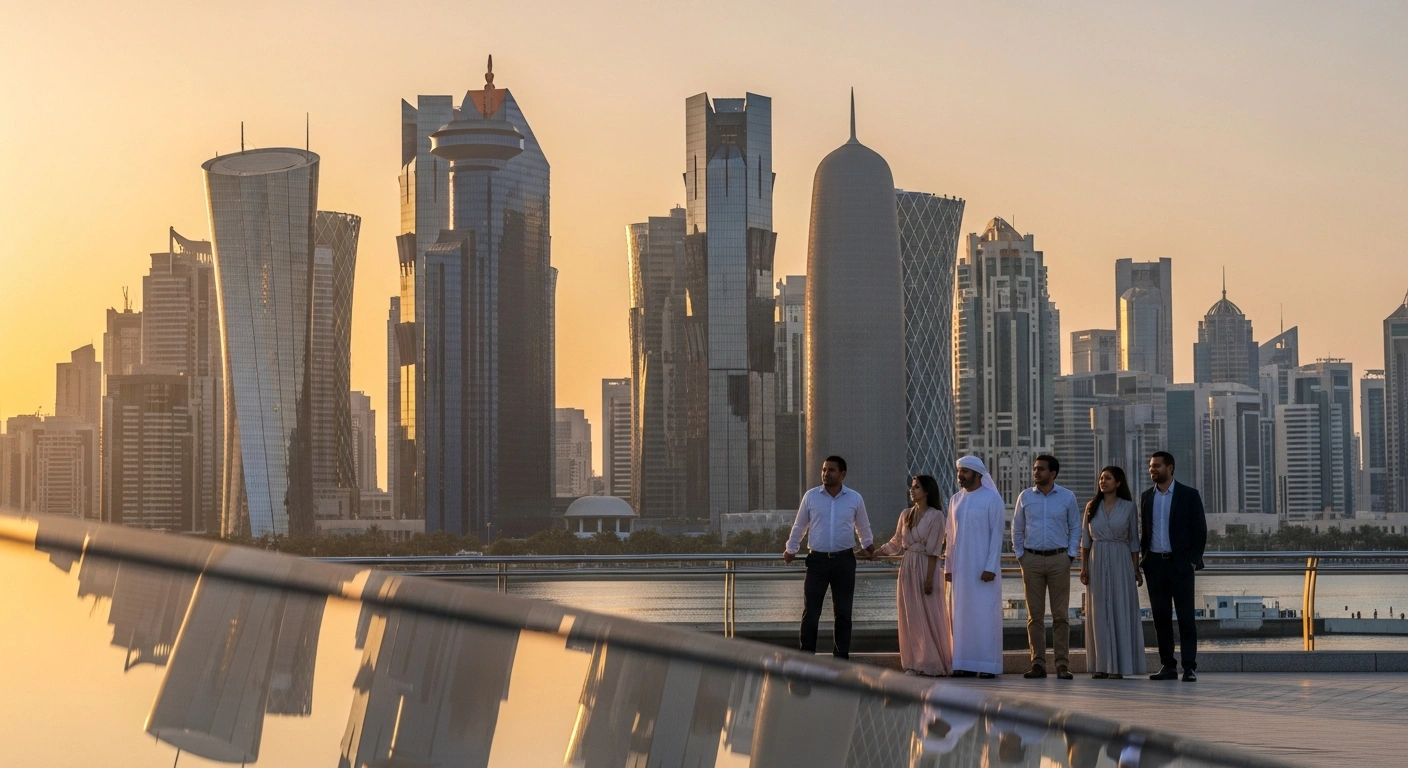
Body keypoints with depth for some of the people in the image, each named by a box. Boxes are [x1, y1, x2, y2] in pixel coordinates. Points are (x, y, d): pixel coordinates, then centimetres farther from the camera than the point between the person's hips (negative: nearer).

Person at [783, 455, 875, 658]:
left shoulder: (855, 499, 3)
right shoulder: (811, 496, 1)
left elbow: (863, 527, 20)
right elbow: (799, 526, 12)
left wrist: (867, 546, 29)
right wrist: (791, 549, 17)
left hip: (844, 560, 1)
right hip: (817, 559, -1)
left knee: (843, 613, 7)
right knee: (811, 612, -3)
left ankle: (841, 659, 14)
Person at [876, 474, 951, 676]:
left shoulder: (935, 516, -7)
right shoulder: (906, 515, 11)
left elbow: (933, 550, -12)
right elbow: (896, 543, 15)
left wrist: (929, 578, -15)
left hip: (925, 568, -6)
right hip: (907, 568, 6)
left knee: (930, 616, -3)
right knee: (910, 617, 6)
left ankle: (934, 664, 2)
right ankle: (914, 663, 10)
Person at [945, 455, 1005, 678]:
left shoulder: (991, 499, -5)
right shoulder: (956, 499, 12)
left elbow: (996, 534, -8)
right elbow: (951, 535, 15)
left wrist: (991, 567, -14)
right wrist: (948, 566, 10)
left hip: (983, 566, -5)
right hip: (961, 567, 5)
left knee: (985, 614, -5)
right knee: (962, 615, 4)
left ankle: (988, 665, -2)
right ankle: (965, 664, 7)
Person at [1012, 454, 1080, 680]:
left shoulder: (1067, 498, 3)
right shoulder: (1025, 497, 6)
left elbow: (1075, 528, 7)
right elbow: (1017, 529, 12)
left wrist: (1070, 555, -1)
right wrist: (1020, 555, 4)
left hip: (1058, 559, -1)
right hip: (1032, 559, 1)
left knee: (1060, 614, -1)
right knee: (1035, 615, 2)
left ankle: (1062, 664, 0)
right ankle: (1038, 663, 5)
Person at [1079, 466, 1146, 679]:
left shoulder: (1128, 507, 3)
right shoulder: (1092, 507, 8)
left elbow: (1134, 541, 4)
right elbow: (1085, 539, 9)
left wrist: (1136, 569, 1)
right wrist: (1083, 567, 1)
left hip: (1121, 562, -2)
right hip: (1097, 563, 2)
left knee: (1121, 611, -3)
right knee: (1099, 613, 1)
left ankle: (1118, 665, -1)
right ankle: (1101, 665, 3)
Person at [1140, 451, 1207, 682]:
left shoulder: (1188, 495, 0)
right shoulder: (1146, 497, 12)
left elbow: (1200, 530, 0)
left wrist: (1194, 559, -8)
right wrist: (1143, 559, 6)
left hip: (1180, 564, -4)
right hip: (1154, 565, 4)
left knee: (1185, 616, -5)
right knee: (1160, 616, 4)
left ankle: (1190, 667, -5)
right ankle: (1168, 666, 8)